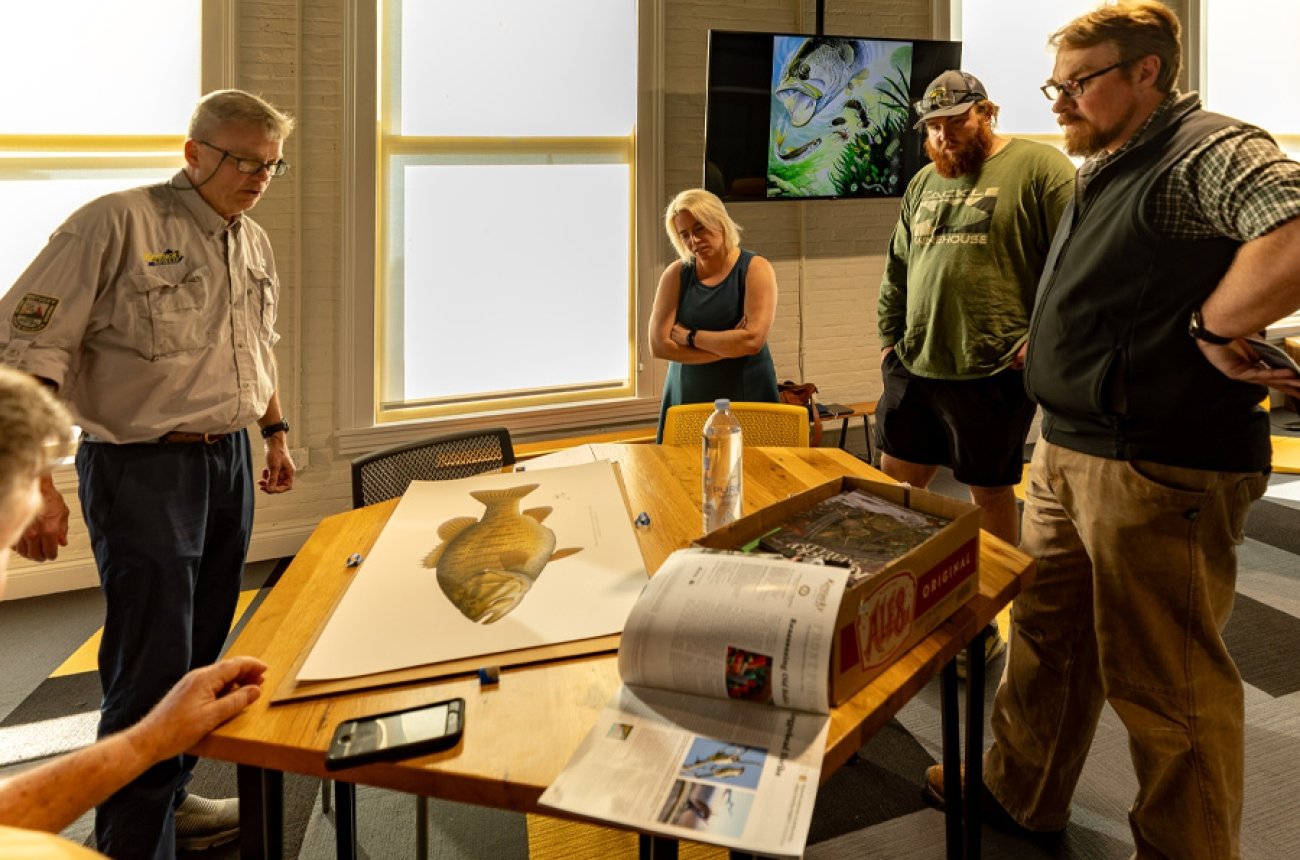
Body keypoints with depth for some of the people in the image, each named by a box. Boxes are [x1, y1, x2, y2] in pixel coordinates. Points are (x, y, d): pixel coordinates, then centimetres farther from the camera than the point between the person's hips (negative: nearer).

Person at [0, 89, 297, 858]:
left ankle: (171, 797, 32)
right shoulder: (117, 224, -13)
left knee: (200, 654, 15)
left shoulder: (255, 245, 11)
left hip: (230, 463, 7)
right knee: (153, 666, -5)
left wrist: (275, 432, 24)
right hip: (143, 469, -7)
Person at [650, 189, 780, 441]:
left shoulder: (756, 269, -4)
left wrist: (688, 336, -10)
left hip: (747, 399, -2)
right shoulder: (676, 274, 2)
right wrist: (728, 347, -12)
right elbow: (658, 345, -8)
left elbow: (753, 340, -18)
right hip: (687, 399, 2)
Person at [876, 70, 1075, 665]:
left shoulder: (1039, 168, -7)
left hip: (991, 372, -7)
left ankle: (987, 622, 21)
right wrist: (889, 336, 15)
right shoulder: (923, 182, 16)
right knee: (895, 482, 11)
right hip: (913, 366, 7)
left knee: (990, 492, 6)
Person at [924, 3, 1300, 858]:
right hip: (1067, 451, 10)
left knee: (1164, 682, 2)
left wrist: (1215, 328, -23)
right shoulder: (1105, 173, 17)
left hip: (1159, 469, -10)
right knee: (1047, 634, 21)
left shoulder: (1209, 152, -14)